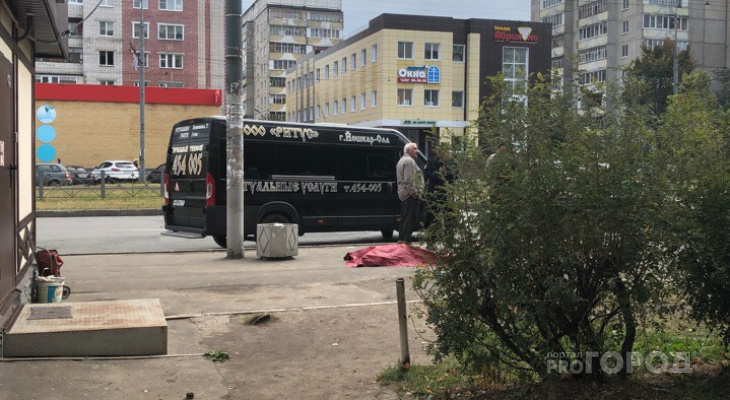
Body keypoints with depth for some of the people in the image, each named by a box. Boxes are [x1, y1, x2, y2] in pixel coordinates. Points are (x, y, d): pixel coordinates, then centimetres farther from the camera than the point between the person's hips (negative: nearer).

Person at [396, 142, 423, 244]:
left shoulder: (402, 160, 23)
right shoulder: (409, 161, -12)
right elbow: (409, 180, -21)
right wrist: (414, 192, -19)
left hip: (403, 194, 11)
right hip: (411, 194, -11)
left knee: (404, 218, 14)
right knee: (410, 218, -10)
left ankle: (401, 239, 17)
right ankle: (406, 240, -12)